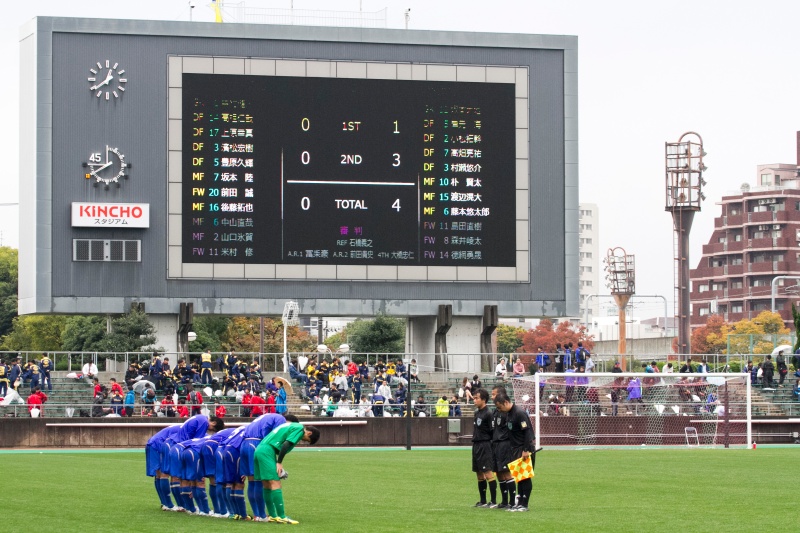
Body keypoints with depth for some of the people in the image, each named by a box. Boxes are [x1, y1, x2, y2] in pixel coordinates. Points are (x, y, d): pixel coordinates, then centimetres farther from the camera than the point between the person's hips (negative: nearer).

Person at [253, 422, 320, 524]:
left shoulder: (292, 426, 26)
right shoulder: (300, 429, -2)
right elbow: (286, 445, -13)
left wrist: (278, 462, 17)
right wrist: (279, 462, -9)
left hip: (259, 450, 10)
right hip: (267, 451, -10)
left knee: (266, 484, 13)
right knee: (275, 484, -10)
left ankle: (272, 516, 20)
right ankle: (282, 517, -12)